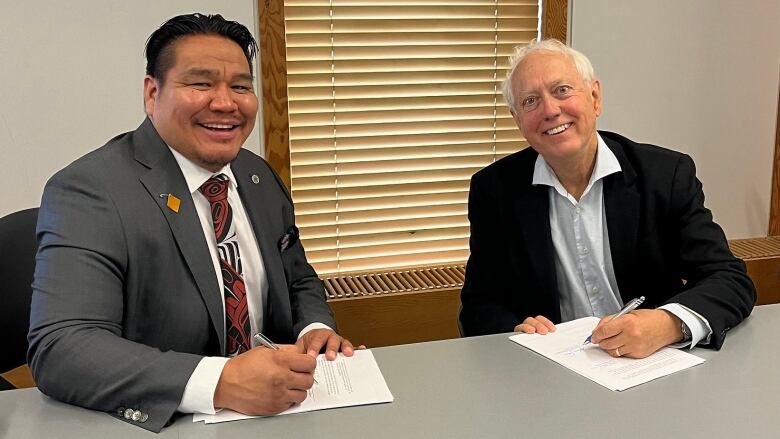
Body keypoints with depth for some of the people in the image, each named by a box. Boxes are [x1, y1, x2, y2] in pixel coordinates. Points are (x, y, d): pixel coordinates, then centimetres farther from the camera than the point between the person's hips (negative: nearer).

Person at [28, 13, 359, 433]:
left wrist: (316, 329, -5)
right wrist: (220, 382, -34)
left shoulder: (260, 177, 5)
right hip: (154, 424, -5)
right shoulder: (88, 192, -14)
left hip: (271, 409, 5)